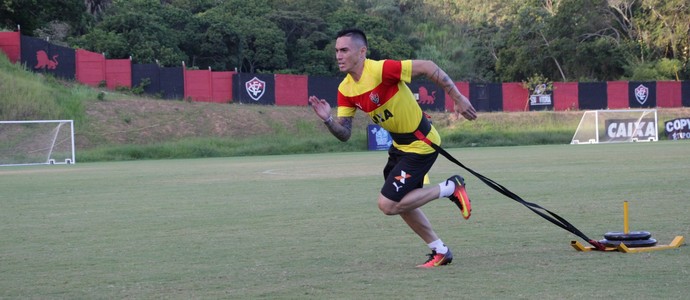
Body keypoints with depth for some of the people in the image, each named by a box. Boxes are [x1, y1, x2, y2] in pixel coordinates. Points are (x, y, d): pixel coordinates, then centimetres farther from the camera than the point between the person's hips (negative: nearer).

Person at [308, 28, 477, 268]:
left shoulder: (381, 70, -26)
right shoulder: (345, 90, -2)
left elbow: (428, 67, -23)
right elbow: (344, 133, -1)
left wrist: (458, 98, -23)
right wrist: (328, 120, -22)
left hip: (421, 144, -9)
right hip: (399, 144, 9)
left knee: (388, 205, -11)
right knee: (401, 203, 18)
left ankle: (449, 188, 4)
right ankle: (440, 251, 35)